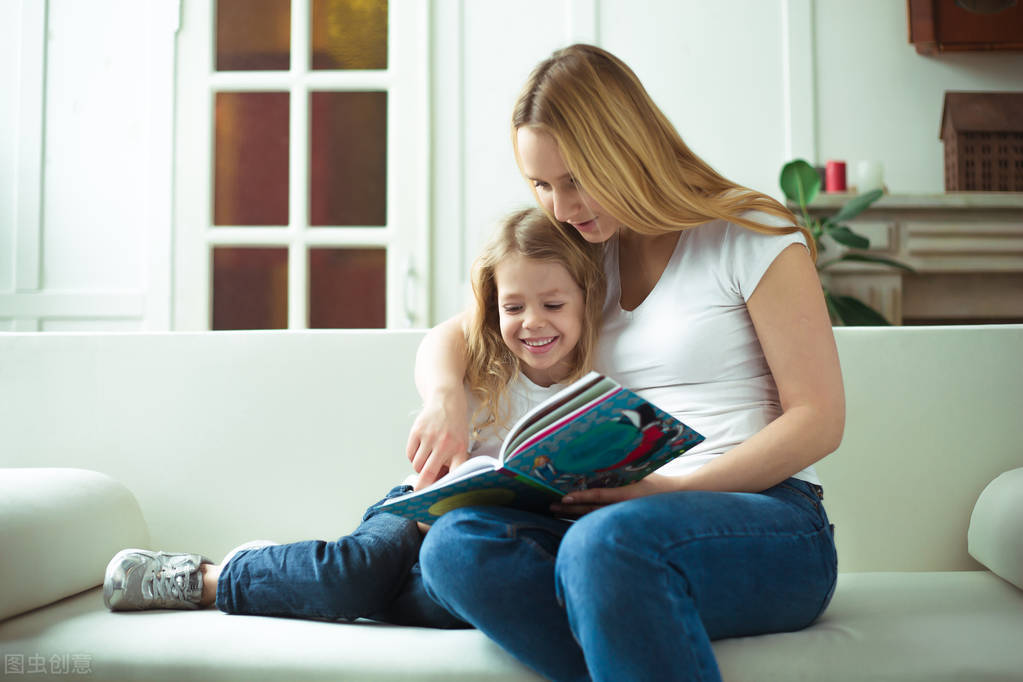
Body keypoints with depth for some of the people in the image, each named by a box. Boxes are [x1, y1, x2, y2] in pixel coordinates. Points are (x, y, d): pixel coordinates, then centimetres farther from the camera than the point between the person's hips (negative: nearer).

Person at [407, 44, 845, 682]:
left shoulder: (750, 238, 0)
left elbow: (819, 419, -5)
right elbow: (448, 337, 19)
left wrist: (671, 487, -17)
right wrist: (444, 397, -7)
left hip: (768, 521, -5)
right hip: (630, 516, 5)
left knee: (606, 542, -40)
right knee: (455, 543, -26)